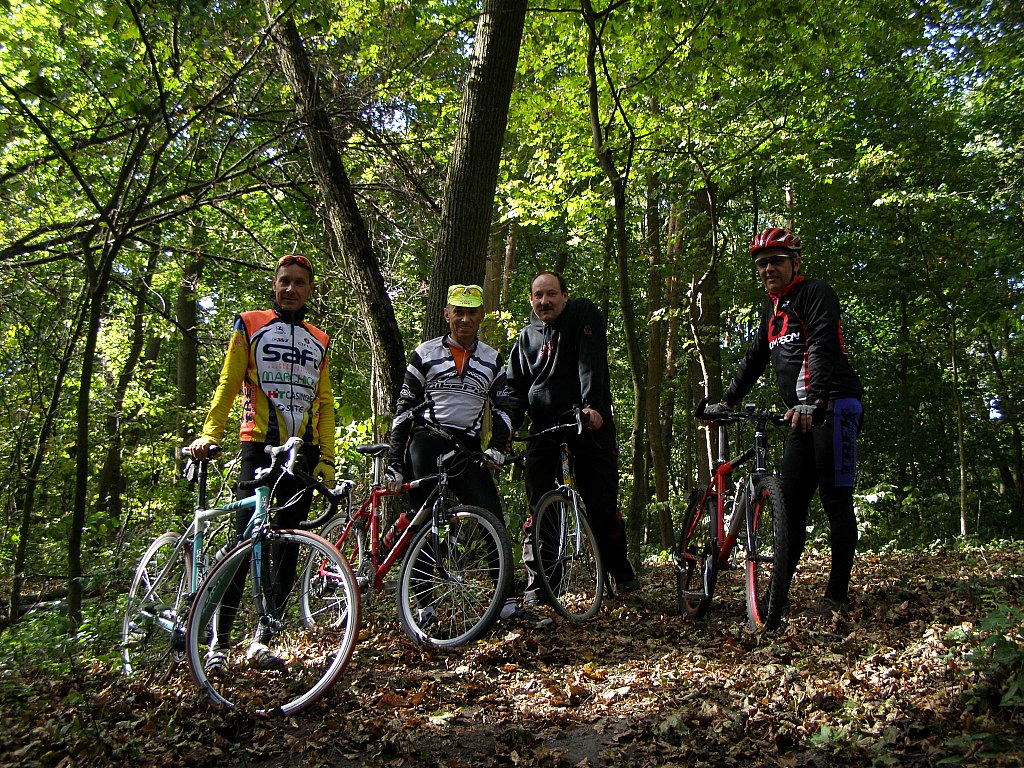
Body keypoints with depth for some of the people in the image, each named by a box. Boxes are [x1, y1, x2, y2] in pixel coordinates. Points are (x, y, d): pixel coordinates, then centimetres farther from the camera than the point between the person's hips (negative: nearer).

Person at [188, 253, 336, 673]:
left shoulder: (319, 342, 18)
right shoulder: (249, 325, 9)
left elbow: (324, 403, 16)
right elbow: (228, 384, 2)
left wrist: (327, 458, 7)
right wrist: (209, 434, -11)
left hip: (304, 453, 4)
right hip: (259, 446, -3)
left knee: (288, 546, 2)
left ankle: (261, 639, 10)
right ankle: (219, 642, 0)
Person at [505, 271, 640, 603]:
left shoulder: (583, 313, 2)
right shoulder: (526, 338, 15)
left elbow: (591, 361, -13)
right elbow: (516, 387, 10)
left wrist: (592, 405, -29)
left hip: (589, 425, -3)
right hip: (543, 431, 4)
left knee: (602, 507, -2)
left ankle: (621, 572, 18)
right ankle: (537, 583, 7)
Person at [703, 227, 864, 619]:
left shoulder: (815, 293, -5)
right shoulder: (772, 307, 20)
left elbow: (821, 347, -20)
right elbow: (754, 358, 24)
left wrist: (811, 400, -33)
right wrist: (726, 401, 18)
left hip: (833, 404, -8)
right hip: (801, 411, 8)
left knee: (835, 498, -8)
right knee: (790, 501, 4)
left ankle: (837, 594, -1)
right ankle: (779, 590, 8)